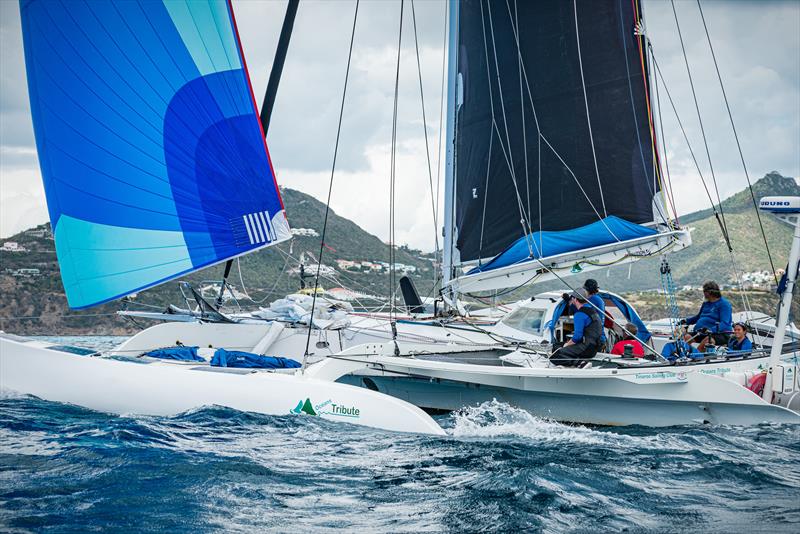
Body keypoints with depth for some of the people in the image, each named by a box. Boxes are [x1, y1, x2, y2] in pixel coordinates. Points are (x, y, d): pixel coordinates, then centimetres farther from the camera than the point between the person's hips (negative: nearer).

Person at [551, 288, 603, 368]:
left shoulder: (579, 315, -13)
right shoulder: (593, 310, 17)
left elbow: (577, 336, -19)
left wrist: (567, 344, 0)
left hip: (586, 348, -10)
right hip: (594, 348, 10)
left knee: (554, 357, -17)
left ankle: (580, 363, -30)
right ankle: (581, 362, -4)